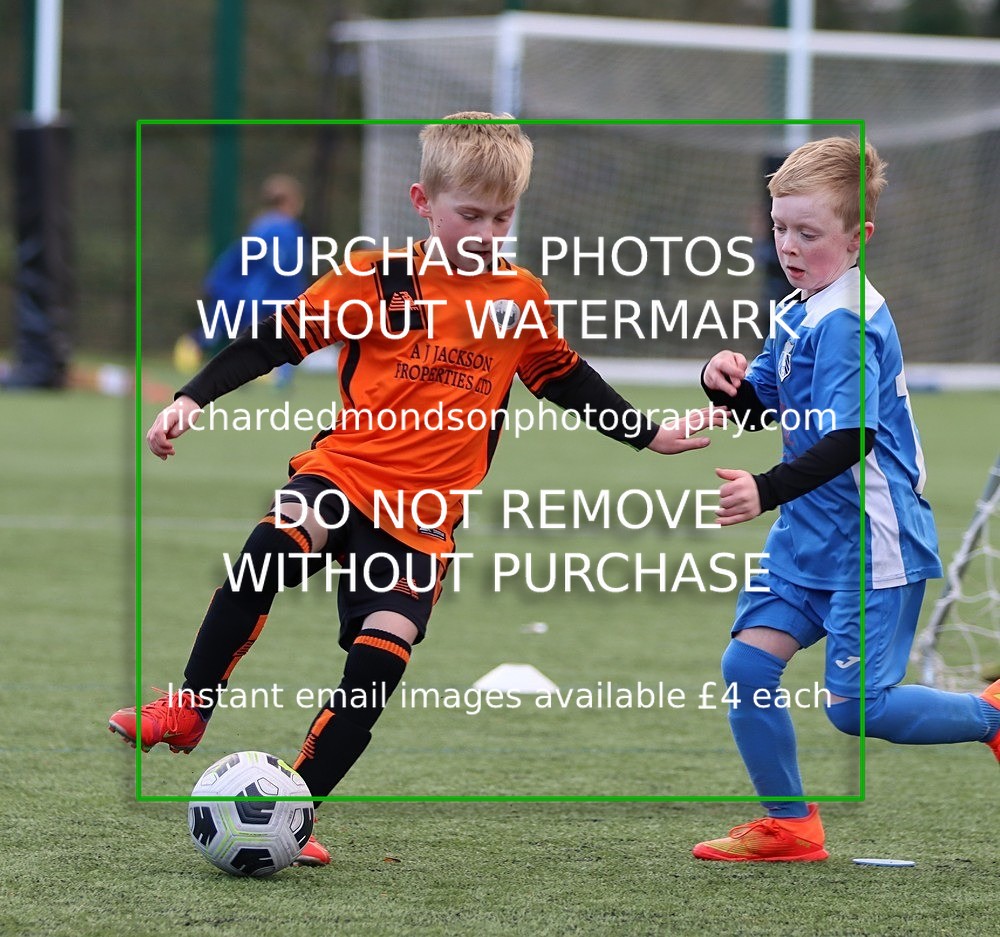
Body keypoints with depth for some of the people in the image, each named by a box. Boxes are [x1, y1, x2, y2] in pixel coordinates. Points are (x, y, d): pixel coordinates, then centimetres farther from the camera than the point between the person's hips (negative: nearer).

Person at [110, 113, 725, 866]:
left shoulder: (521, 298, 10)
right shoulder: (377, 280, 0)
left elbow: (565, 379, 26)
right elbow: (279, 337, 3)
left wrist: (653, 436, 27)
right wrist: (193, 399, -6)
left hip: (425, 516, 3)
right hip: (344, 472, -3)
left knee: (380, 662, -10)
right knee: (269, 551, -33)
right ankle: (189, 709, -19)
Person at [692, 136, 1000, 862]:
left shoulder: (847, 321, -20)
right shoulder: (799, 313, 10)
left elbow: (847, 441, -27)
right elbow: (759, 407, 19)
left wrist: (768, 491, -37)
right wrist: (727, 384, -4)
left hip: (870, 547, -9)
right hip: (809, 538, 9)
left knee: (857, 707, -7)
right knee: (747, 664, 0)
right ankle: (789, 826, 12)